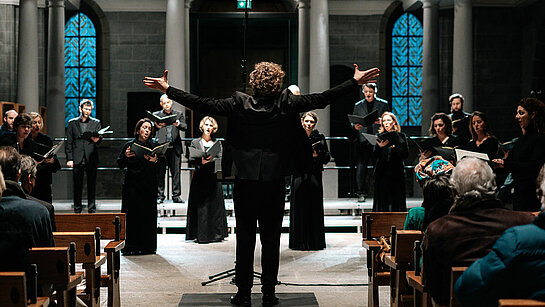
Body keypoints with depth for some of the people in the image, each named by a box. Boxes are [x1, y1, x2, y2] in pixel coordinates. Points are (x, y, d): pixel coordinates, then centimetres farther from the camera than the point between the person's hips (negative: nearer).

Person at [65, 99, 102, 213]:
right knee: (77, 186, 3)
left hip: (91, 159, 0)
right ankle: (77, 210, 11)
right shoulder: (72, 123, 9)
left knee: (92, 186, 2)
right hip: (77, 160, 0)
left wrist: (97, 139, -25)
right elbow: (69, 143, 7)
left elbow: (99, 137, 0)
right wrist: (69, 159, -1)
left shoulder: (96, 123, 10)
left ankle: (92, 210, 8)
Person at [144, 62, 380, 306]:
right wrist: (355, 83, 7)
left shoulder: (239, 103, -4)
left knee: (244, 238, 7)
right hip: (274, 182, 0)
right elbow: (322, 100, -2)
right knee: (271, 238, 7)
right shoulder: (286, 104, -4)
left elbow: (204, 105, -5)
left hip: (244, 182, 0)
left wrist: (168, 90, 3)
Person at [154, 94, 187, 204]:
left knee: (176, 172, 0)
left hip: (175, 148, 1)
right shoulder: (156, 115, 13)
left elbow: (185, 127, 4)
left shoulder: (178, 114, 15)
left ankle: (176, 196, 4)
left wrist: (178, 124, -18)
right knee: (160, 173, -2)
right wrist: (156, 126, -22)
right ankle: (160, 196, 4)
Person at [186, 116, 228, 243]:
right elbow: (191, 159, 1)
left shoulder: (217, 143, 13)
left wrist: (210, 160, -18)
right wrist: (201, 161, -18)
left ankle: (216, 234, 5)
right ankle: (200, 235, -2)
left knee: (214, 205, 0)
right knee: (200, 206, -4)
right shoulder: (195, 142, 10)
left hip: (213, 177, 1)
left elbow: (220, 159, 2)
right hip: (199, 178, -1)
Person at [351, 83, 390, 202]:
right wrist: (355, 127, -7)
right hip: (362, 141, 2)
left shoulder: (383, 104, 9)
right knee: (361, 167, -5)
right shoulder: (358, 105, 15)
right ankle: (361, 193, 2)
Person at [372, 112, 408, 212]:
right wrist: (379, 146, -20)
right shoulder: (380, 136, 8)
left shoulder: (401, 136, 5)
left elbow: (405, 154, -1)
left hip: (396, 173, -1)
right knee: (382, 199, 0)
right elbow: (375, 155, 0)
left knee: (396, 199, -2)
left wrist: (394, 147, -15)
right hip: (382, 173, 1)